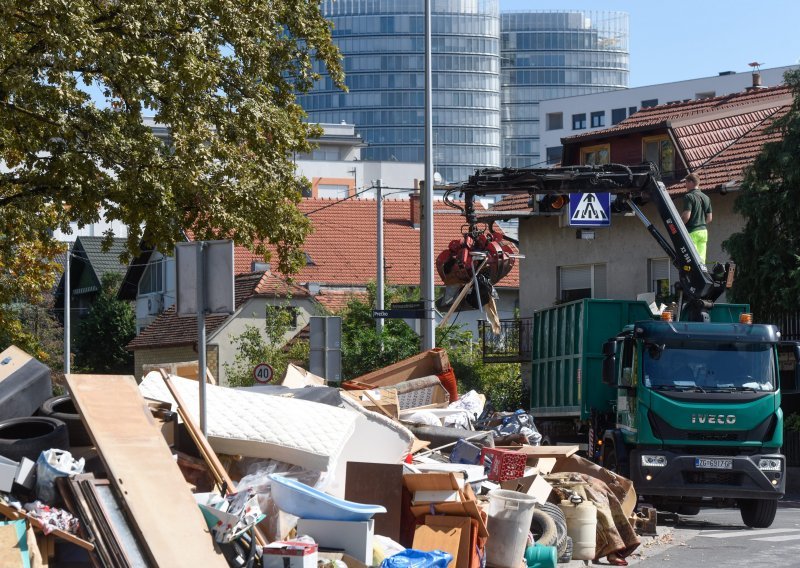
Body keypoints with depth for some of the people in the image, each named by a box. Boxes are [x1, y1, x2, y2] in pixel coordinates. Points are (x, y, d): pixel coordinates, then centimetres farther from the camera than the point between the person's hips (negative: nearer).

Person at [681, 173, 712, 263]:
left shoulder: (689, 197, -10)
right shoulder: (706, 198, 13)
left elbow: (686, 216, -18)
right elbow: (709, 218, 14)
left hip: (692, 232, -7)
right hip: (704, 231, 7)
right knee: (701, 259, 7)